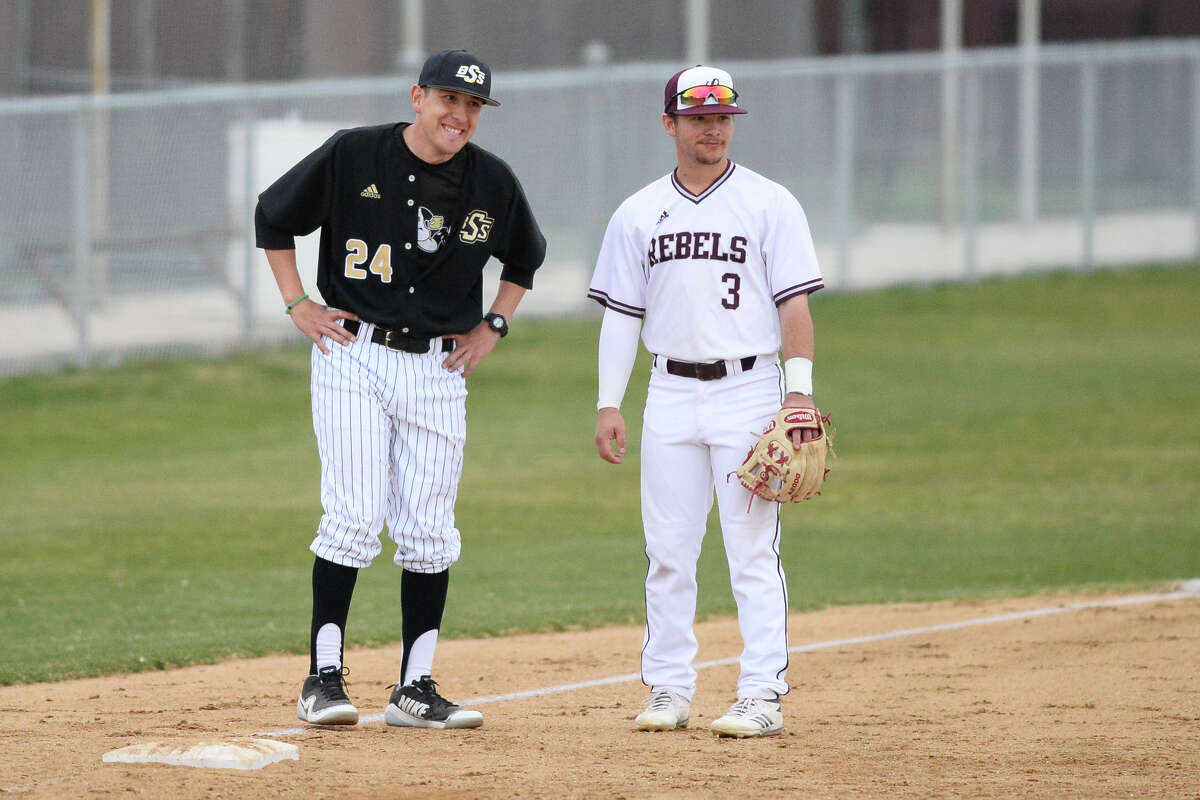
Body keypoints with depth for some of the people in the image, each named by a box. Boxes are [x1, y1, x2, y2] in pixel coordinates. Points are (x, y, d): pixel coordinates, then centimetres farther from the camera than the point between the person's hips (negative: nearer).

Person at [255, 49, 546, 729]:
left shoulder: (493, 181, 3)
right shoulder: (352, 156, -5)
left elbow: (526, 253, 22)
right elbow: (274, 217, 7)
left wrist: (493, 327, 12)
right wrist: (299, 305, 2)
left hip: (438, 368, 3)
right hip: (353, 357, -3)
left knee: (429, 532, 2)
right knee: (354, 519, -10)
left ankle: (416, 689, 7)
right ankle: (324, 677, -3)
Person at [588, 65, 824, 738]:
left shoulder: (770, 204, 2)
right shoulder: (639, 214, 11)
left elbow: (794, 304, -3)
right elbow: (621, 314, 12)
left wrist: (799, 390, -13)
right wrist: (609, 404, 4)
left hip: (748, 389, -3)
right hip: (671, 396, 3)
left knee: (752, 549, -7)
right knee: (668, 550, 4)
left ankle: (763, 695, -7)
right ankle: (670, 689, 11)